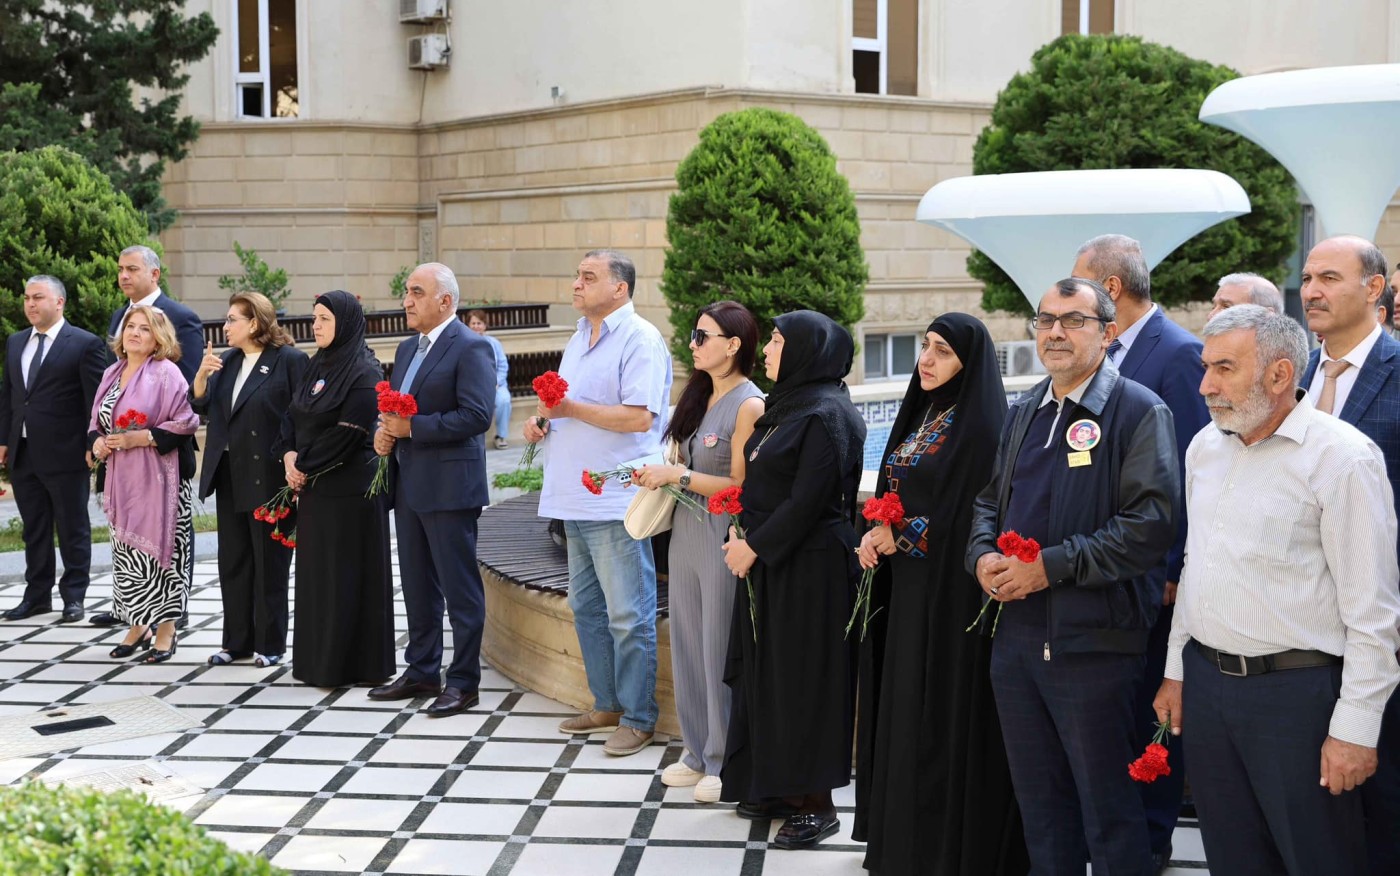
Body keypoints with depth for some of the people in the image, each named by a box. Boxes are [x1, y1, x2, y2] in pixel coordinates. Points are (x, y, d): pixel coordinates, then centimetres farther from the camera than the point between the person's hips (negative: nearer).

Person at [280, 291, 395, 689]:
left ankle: (350, 663, 4)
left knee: (345, 574, -3)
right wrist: (290, 455, -5)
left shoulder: (363, 372, -13)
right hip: (314, 487, 8)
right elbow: (293, 416, 12)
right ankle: (318, 659, 18)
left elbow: (347, 432, -19)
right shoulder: (317, 366, 12)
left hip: (348, 488, -8)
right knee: (315, 571, 11)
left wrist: (305, 466, -12)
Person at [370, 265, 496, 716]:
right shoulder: (407, 349, 16)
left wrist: (411, 427, -19)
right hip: (409, 486, 9)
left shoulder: (470, 348, -12)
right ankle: (422, 670, 27)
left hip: (449, 487, -9)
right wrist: (384, 432, -1)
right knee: (417, 586, 16)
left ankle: (464, 681, 6)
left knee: (460, 587, -1)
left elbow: (476, 416, -21)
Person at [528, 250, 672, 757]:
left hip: (616, 501, -10)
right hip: (577, 498, 10)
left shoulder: (640, 340, -12)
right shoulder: (580, 339, 17)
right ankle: (607, 704, 27)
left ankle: (637, 717, 5)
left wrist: (571, 408, -18)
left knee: (628, 616, -3)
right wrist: (543, 420, 8)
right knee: (586, 607, 16)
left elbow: (639, 416, -21)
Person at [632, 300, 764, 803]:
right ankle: (699, 752, 25)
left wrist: (678, 475, -17)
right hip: (685, 532, 8)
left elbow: (740, 487, -16)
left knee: (720, 649, 1)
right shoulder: (701, 397, 11)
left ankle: (725, 764, 13)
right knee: (688, 643, 13)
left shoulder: (749, 405, -14)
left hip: (722, 537, -8)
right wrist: (660, 477, 4)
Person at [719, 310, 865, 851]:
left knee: (802, 679, -3)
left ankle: (816, 803, 5)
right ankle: (780, 786, 22)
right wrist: (743, 537, 3)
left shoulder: (826, 415, -16)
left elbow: (807, 501, -20)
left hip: (809, 567, -9)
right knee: (768, 673, 12)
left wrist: (754, 546, -14)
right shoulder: (787, 405, 12)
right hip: (768, 561, 9)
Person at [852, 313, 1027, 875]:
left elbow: (967, 515, -19)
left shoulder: (977, 426, -14)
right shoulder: (921, 414, 12)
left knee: (944, 712, -1)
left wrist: (897, 537, -13)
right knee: (904, 705, 14)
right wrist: (876, 535, 0)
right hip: (907, 582, 9)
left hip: (949, 589, -9)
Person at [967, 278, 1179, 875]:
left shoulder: (1140, 412, -8)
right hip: (1015, 637, 7)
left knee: (1108, 809, 2)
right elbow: (989, 500, 22)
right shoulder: (1024, 413, 14)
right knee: (1038, 802, 17)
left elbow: (1150, 524, -18)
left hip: (1093, 642, -7)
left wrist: (1050, 567, -19)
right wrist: (983, 557, 0)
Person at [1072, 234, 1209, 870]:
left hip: (1150, 570, -8)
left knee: (1149, 704, 3)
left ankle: (1150, 839, 16)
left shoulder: (1178, 354, -14)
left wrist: (1178, 572, -17)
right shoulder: (1110, 355, 11)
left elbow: (1191, 472, -17)